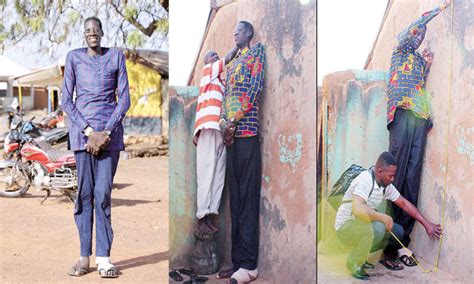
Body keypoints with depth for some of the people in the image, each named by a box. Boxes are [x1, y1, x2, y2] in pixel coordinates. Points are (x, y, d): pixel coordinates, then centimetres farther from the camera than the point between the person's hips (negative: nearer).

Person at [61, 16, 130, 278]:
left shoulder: (116, 56, 7)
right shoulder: (74, 57, 7)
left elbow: (124, 99, 3)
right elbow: (66, 101, 3)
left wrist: (106, 132, -8)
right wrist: (89, 131, -9)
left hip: (110, 131, 0)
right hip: (82, 130, 1)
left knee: (103, 194, -3)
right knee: (84, 192, 0)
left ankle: (104, 258, 1)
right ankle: (84, 257, 7)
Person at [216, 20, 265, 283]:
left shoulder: (257, 51, 6)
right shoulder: (232, 63, 27)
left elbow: (256, 86, -7)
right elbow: (226, 95, 20)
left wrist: (235, 119, -12)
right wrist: (224, 122, 1)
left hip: (247, 131, -8)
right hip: (231, 134, 8)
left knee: (248, 195, -9)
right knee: (235, 197, 6)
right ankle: (238, 261, 11)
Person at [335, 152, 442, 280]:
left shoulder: (386, 185, 0)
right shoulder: (365, 181, -27)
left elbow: (404, 204, 8)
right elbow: (357, 209, -42)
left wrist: (427, 224, 5)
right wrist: (384, 217, -34)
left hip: (364, 226, 9)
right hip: (346, 226, -9)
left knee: (397, 231, 1)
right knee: (377, 228, -33)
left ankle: (360, 254, 13)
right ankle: (354, 263, -11)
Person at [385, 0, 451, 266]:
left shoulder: (420, 59, 32)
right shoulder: (401, 49, 16)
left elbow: (422, 87, 27)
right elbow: (415, 26, 2)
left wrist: (427, 66, 18)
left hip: (420, 117, 5)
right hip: (403, 113, -5)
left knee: (412, 178, -5)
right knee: (397, 173, -14)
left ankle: (402, 240, -8)